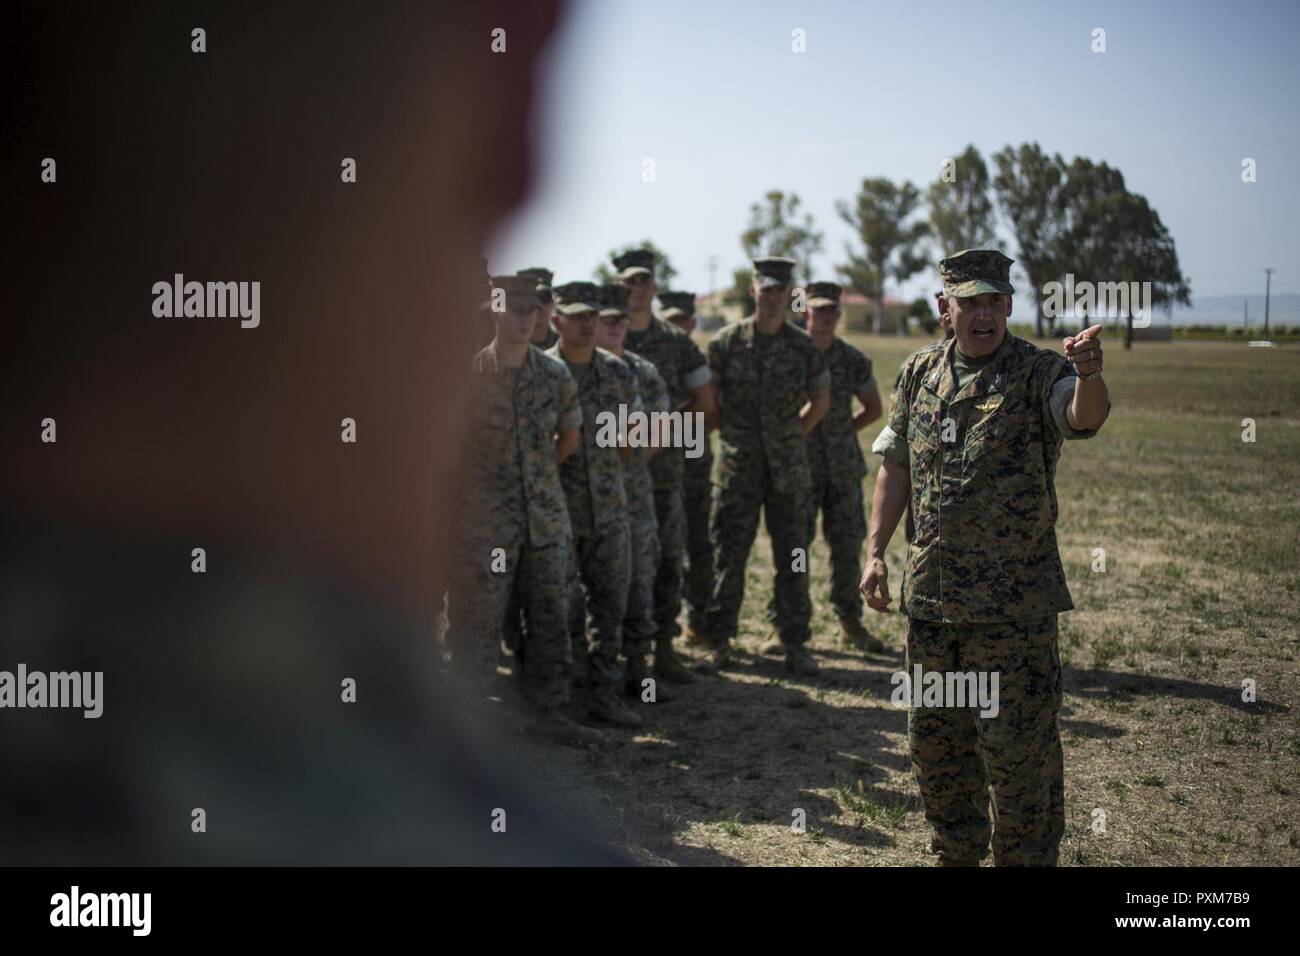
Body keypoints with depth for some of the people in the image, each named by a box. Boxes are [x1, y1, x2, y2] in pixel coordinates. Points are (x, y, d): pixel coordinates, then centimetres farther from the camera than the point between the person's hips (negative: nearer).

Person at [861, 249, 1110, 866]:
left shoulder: (1039, 373, -9)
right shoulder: (920, 374, 7)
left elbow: (1085, 416, -30)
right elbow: (896, 466, 13)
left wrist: (1089, 376, -52)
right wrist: (875, 552, 6)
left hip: (1014, 602, -5)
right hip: (930, 590, 5)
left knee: (1018, 749, 0)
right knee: (933, 741, 16)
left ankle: (1025, 858, 17)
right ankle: (956, 853, 35)